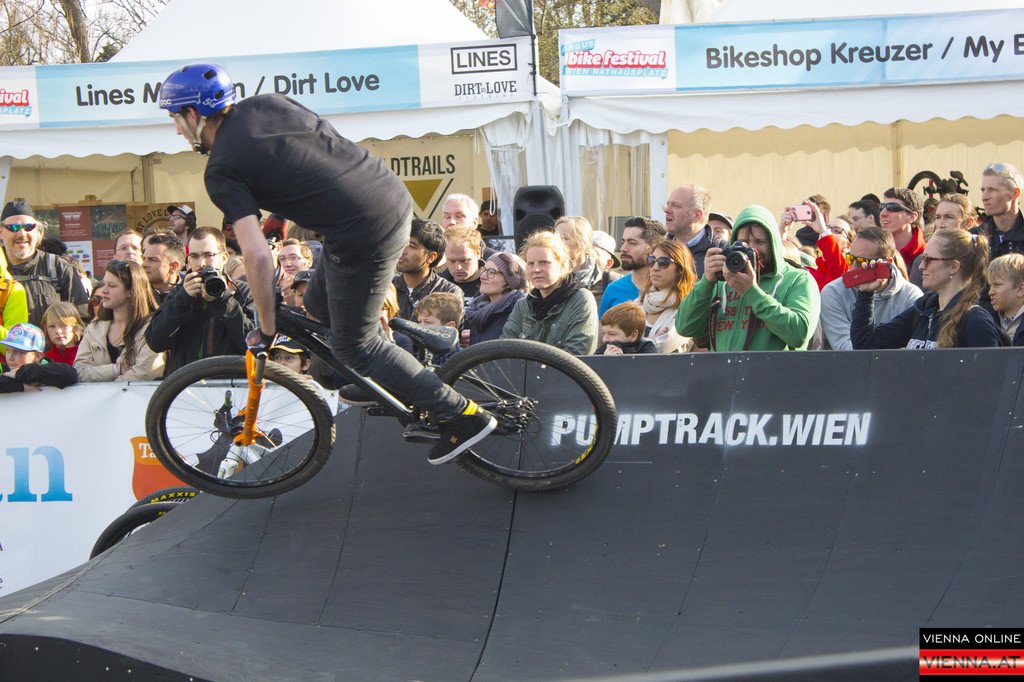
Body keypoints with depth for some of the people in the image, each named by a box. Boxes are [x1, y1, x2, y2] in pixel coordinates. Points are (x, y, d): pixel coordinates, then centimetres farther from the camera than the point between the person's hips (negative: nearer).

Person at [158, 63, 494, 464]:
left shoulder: (222, 171, -7)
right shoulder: (264, 103, 14)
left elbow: (258, 256, -13)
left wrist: (266, 329, -2)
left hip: (365, 236, -9)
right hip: (395, 196, 9)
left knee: (354, 346, 7)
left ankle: (464, 418, 5)